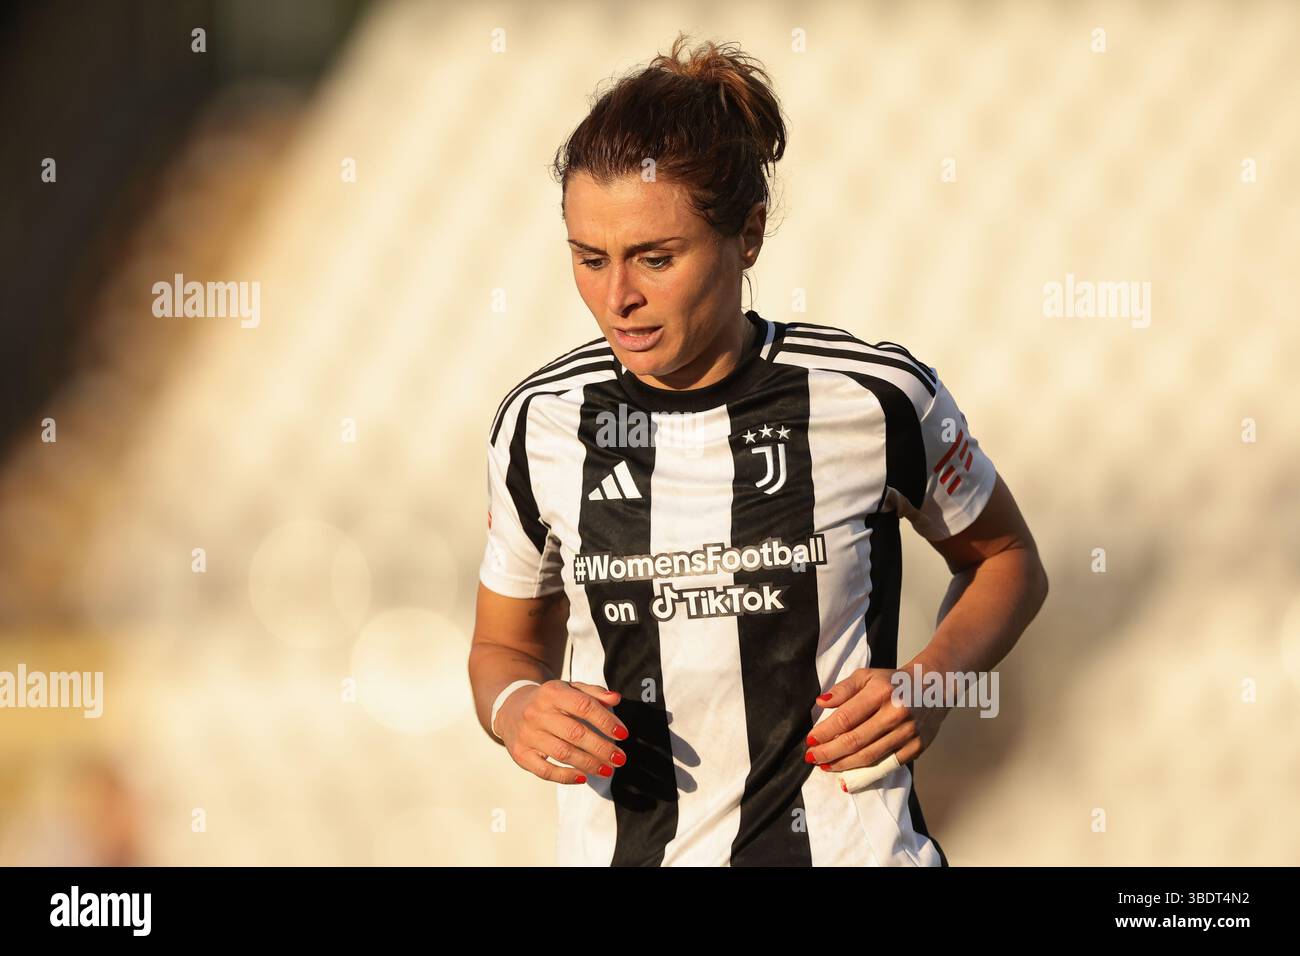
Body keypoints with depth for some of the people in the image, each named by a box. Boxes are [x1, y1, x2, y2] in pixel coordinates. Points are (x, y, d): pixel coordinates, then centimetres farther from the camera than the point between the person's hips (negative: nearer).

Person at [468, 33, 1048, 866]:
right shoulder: (542, 423, -5)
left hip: (843, 844, -2)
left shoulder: (876, 398, -11)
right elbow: (505, 645, 10)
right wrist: (513, 708, -12)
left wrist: (931, 684, -11)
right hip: (618, 845, 2)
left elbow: (1007, 559, 7)